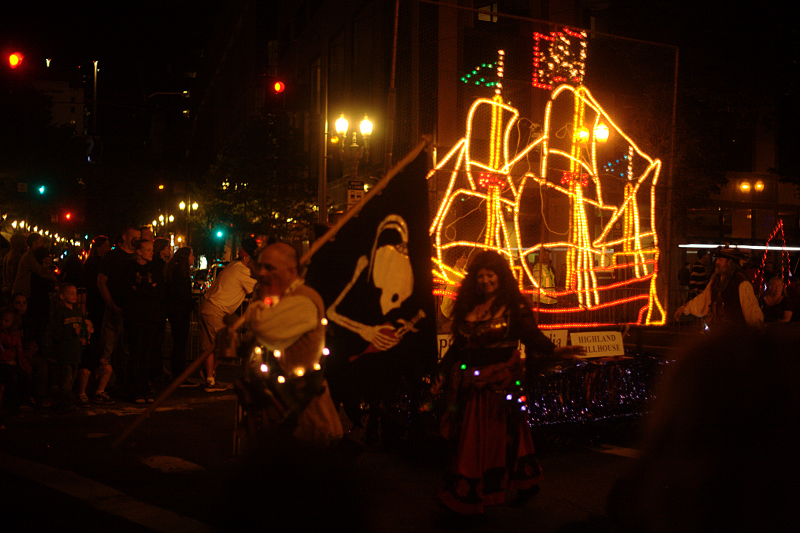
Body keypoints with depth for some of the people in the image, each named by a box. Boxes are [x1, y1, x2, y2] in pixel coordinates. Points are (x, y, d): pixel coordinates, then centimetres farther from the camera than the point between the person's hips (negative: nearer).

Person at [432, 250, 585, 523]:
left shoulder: (514, 306, -2)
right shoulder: (468, 307, 11)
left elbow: (532, 335, -12)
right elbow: (458, 346, 16)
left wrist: (554, 350, -29)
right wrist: (443, 373, 15)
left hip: (501, 382, -4)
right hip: (472, 383, 5)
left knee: (500, 437, 1)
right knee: (469, 438, 6)